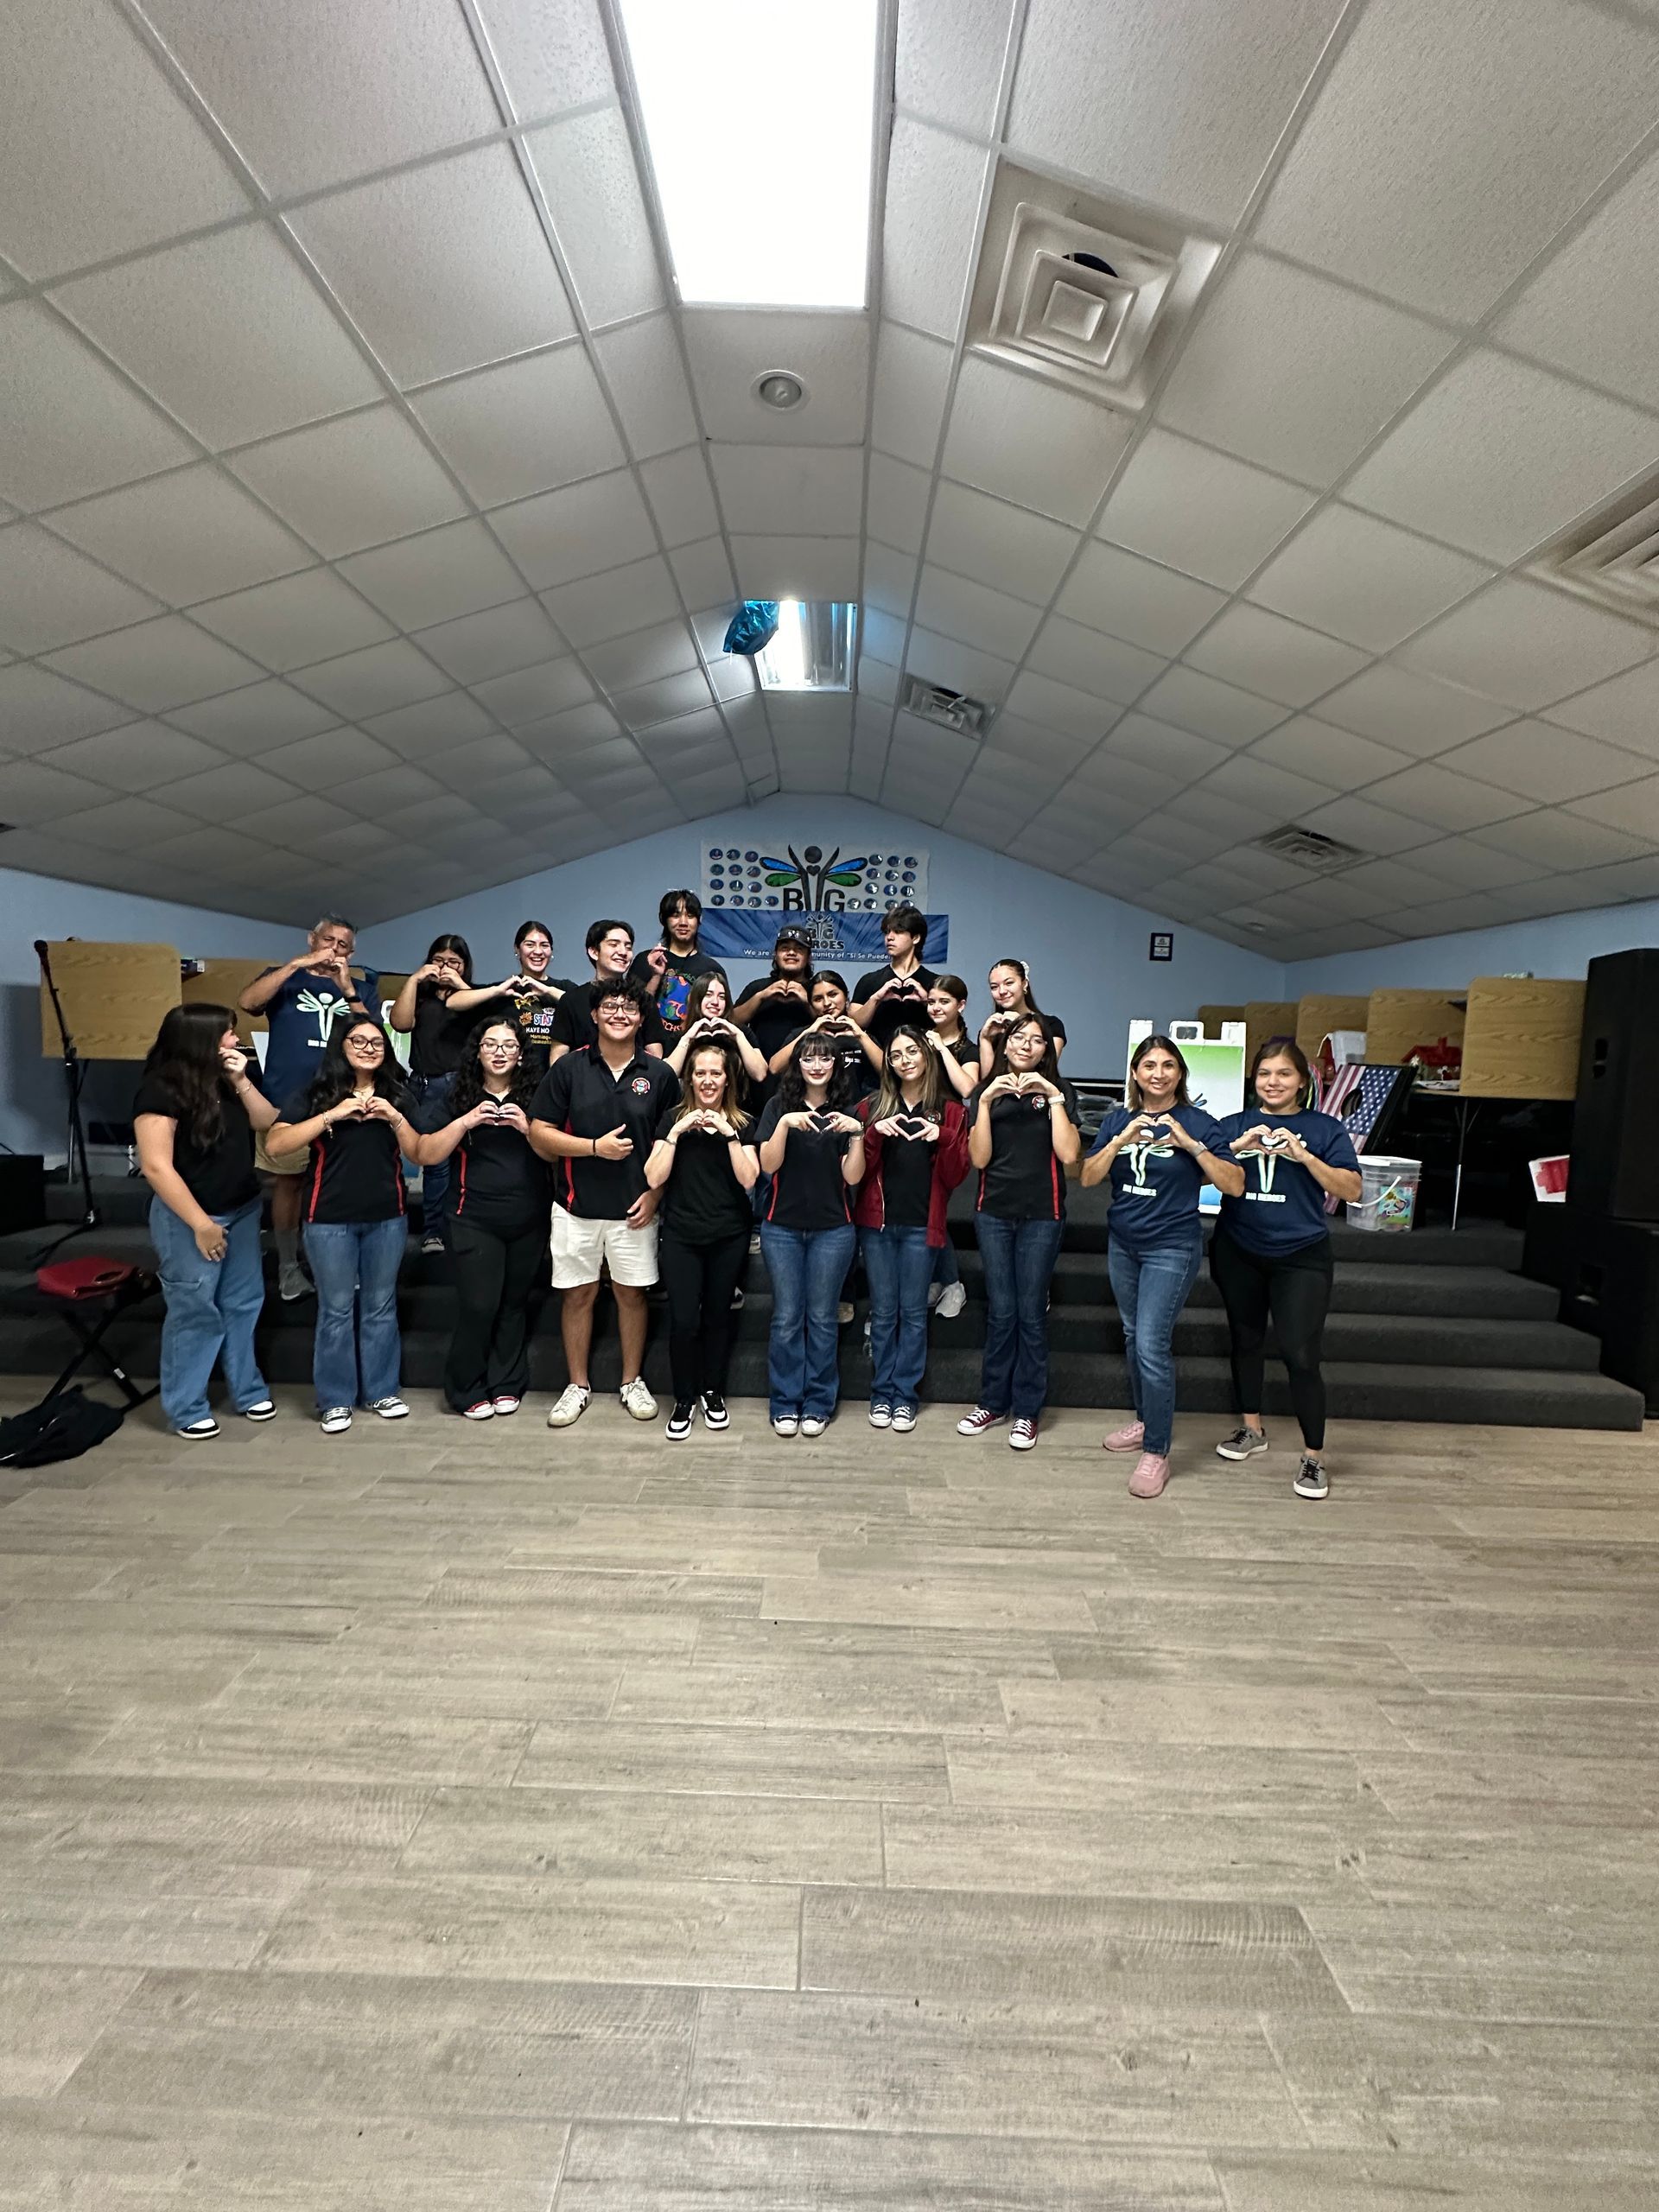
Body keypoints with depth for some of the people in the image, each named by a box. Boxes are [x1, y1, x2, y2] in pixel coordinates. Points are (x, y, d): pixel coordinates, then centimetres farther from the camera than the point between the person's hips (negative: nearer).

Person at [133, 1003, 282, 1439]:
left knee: (242, 1303, 14)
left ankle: (248, 1391, 27)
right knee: (193, 1312, 2)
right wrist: (201, 1224, -19)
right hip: (188, 1219, -7)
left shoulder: (225, 1081, 7)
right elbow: (156, 1167, -19)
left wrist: (241, 1081, -8)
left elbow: (267, 1123, 6)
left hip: (242, 1210, 7)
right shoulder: (161, 1090, -16)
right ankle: (186, 1409, 17)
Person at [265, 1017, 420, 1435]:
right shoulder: (314, 1093, -2)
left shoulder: (397, 1095, 7)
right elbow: (275, 1144, -13)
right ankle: (335, 1400, 17)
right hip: (330, 1219, -3)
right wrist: (332, 1115, -21)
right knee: (336, 1309, 5)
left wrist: (395, 1118, -13)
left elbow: (416, 1154, 4)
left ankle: (381, 1391, 23)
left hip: (387, 1217, 3)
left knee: (381, 1306, 11)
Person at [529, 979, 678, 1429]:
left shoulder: (659, 1075, 1)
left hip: (634, 1207, 0)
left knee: (632, 1291, 9)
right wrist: (596, 1147, -14)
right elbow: (539, 1132, -4)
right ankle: (578, 1385, 24)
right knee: (578, 1293, 9)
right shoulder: (569, 1067, -1)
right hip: (576, 1206, 0)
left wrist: (655, 1193, -7)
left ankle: (633, 1382, 26)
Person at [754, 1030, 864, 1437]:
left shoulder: (845, 1113, 5)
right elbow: (768, 1164, -7)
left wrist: (857, 1134, -16)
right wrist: (785, 1124, -21)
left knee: (821, 1317, 6)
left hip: (833, 1229, 0)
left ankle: (818, 1404, 17)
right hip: (782, 1227, 0)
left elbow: (852, 1176, -2)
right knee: (786, 1317, 4)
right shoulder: (779, 1106, 3)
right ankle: (786, 1404, 16)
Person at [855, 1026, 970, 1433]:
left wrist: (944, 1138, -17)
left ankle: (905, 1396, 17)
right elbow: (857, 1170, 1)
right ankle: (882, 1394, 19)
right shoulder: (873, 1107, 6)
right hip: (877, 1222, 1)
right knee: (883, 1311, 8)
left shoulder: (949, 1112, 4)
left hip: (921, 1225, -1)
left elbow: (954, 1176, 0)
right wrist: (875, 1133, -16)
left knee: (913, 1312, 6)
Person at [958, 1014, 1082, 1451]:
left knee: (1031, 1312, 3)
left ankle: (1027, 1410, 15)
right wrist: (987, 1101, -13)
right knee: (1000, 1310, 6)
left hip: (1042, 1216, -1)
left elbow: (1068, 1154, -11)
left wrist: (1053, 1097, -14)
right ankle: (993, 1402, 20)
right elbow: (979, 1158, -5)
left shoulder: (1059, 1091, 3)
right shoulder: (986, 1092, 7)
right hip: (994, 1213, 2)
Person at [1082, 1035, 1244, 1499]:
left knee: (1152, 1345, -10)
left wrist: (1191, 1144, -24)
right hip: (1123, 1243, 5)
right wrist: (1122, 1139, -19)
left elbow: (1235, 1185, -15)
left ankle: (1156, 1453, 2)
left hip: (1172, 1247, -5)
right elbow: (1087, 1178, -6)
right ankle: (1144, 1420, 36)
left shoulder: (1198, 1123, -8)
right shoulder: (1118, 1119, 3)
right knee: (1133, 1337, 17)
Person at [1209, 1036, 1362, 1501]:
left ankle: (1314, 1455, 7)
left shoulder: (1325, 1128, 1)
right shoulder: (1234, 1125, 6)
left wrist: (1304, 1156, -19)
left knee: (1300, 1354, -8)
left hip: (1301, 1256, -3)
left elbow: (1351, 1189, -7)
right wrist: (1238, 1146, -21)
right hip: (1239, 1253, 3)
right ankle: (1251, 1429, 33)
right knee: (1245, 1340, 14)